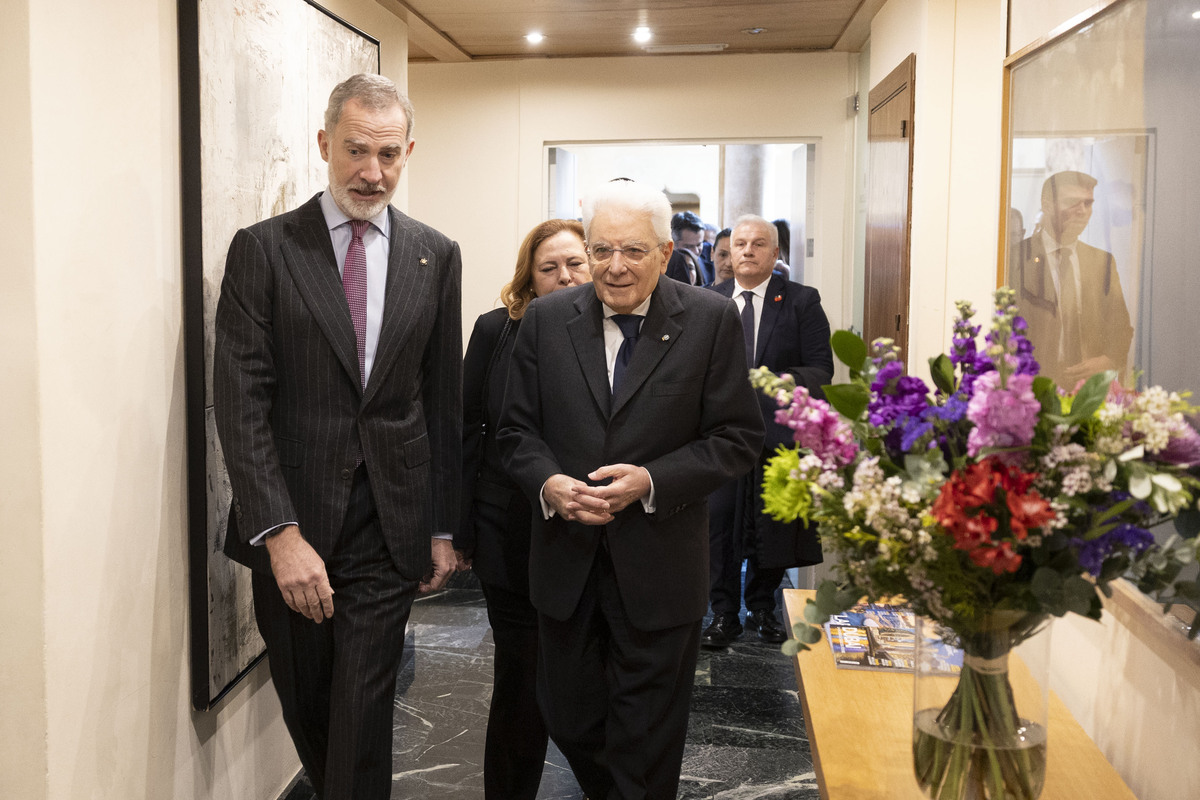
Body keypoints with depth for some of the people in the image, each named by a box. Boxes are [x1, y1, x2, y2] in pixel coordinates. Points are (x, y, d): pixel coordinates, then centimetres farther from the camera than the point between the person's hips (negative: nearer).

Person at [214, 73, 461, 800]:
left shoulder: (435, 256, 5)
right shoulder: (263, 249, -2)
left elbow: (443, 401, 8)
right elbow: (241, 403, -9)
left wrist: (443, 527, 7)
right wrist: (280, 534, -16)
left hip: (390, 526, 1)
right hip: (290, 526, 0)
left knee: (363, 716, 3)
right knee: (306, 707, 15)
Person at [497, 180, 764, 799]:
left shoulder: (711, 320, -6)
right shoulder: (546, 319, 1)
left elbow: (738, 438, -6)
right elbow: (517, 429, 5)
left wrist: (650, 481, -19)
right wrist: (548, 482, -16)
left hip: (659, 567, -3)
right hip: (566, 560, 3)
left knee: (646, 741, 11)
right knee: (568, 717, 18)